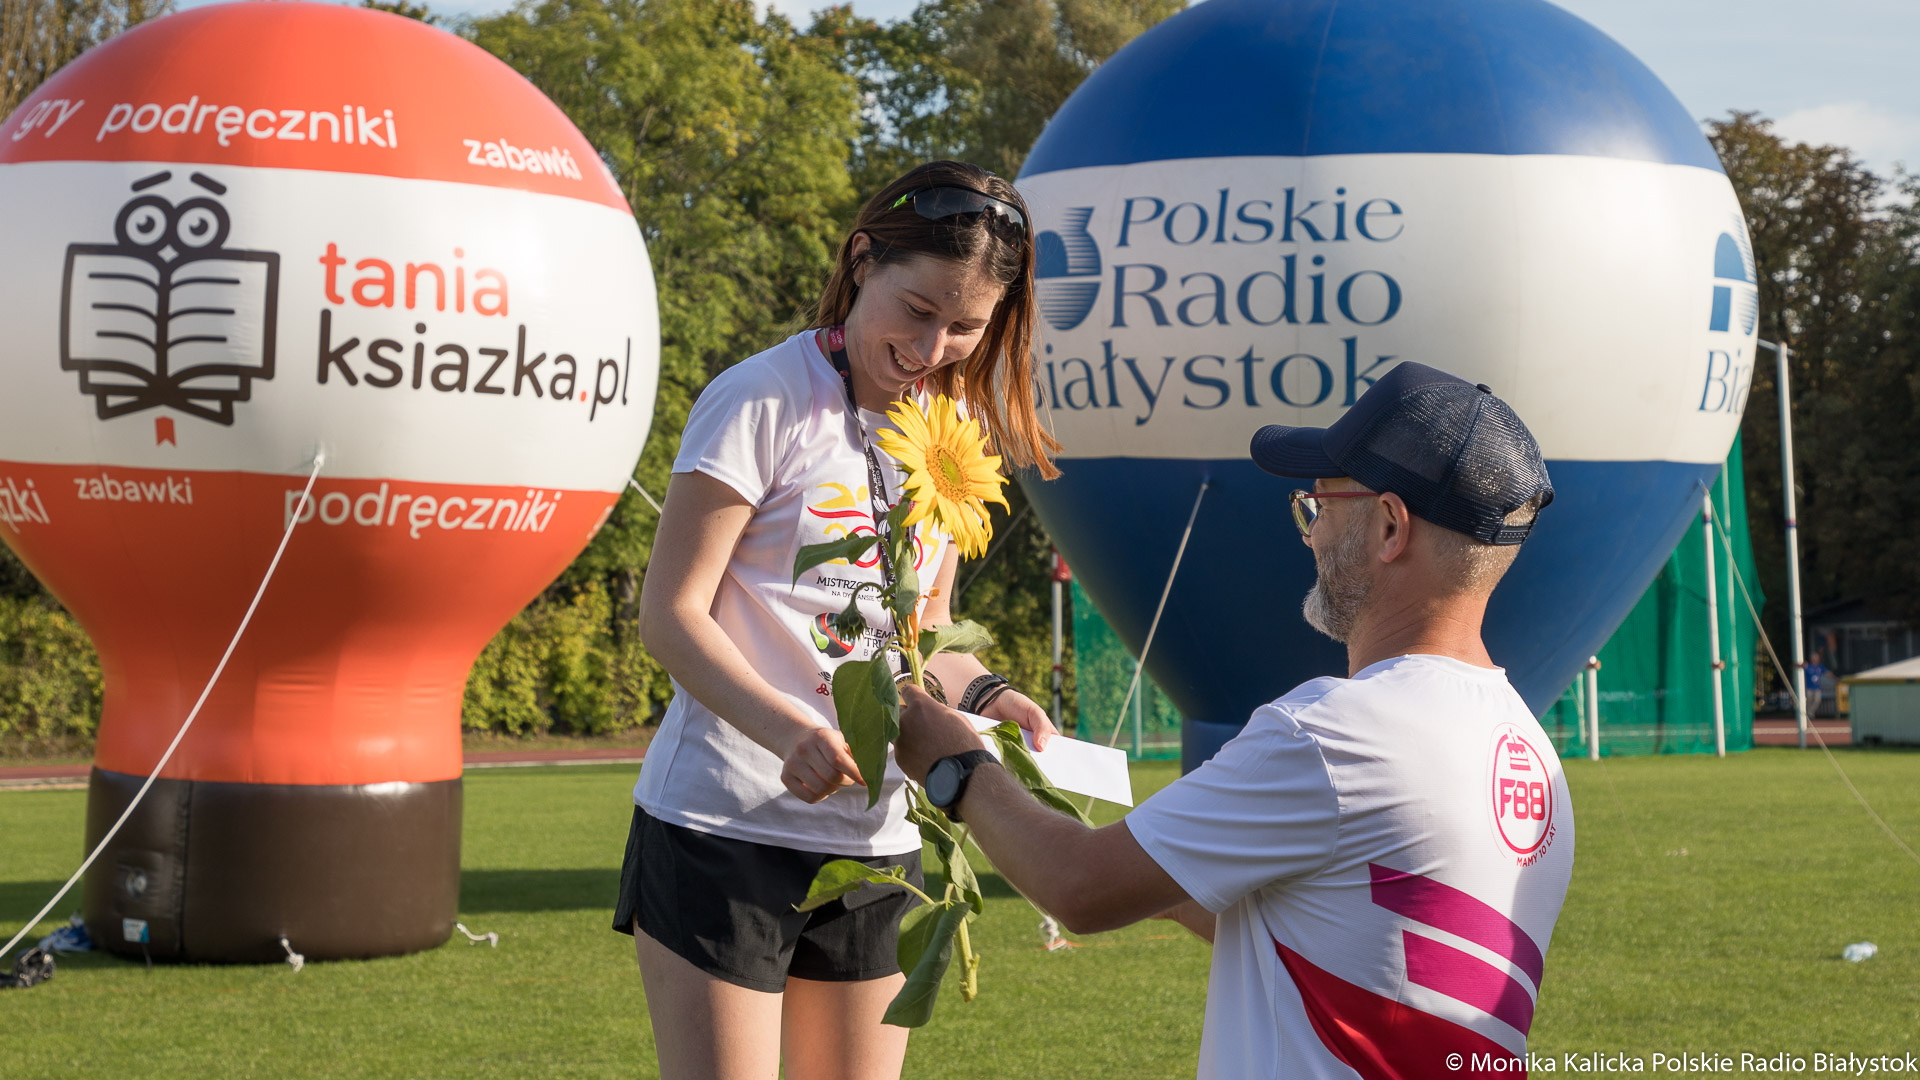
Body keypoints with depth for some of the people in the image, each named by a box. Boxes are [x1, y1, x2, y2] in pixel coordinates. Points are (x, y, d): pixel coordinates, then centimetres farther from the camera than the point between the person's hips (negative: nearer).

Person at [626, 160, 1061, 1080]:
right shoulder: (761, 403, -9)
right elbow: (670, 614, -12)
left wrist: (984, 694, -2)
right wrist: (787, 728, -27)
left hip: (876, 839, 6)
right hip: (723, 826, -6)